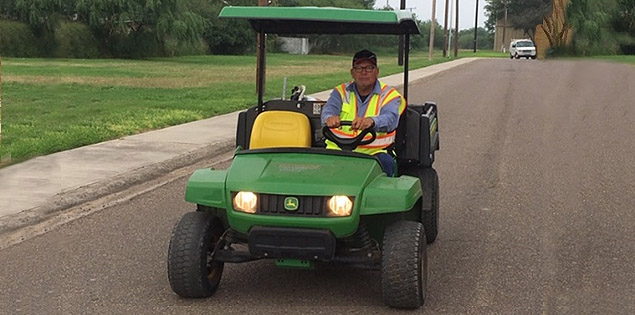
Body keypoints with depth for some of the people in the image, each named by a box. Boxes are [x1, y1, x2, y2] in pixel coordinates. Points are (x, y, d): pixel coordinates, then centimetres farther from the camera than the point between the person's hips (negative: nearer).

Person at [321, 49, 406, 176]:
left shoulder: (389, 95, 5)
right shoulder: (341, 92, 12)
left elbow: (391, 118, -16)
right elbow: (329, 108, -8)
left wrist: (371, 121, -41)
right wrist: (330, 118, -36)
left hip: (374, 152, -1)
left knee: (386, 162, -32)